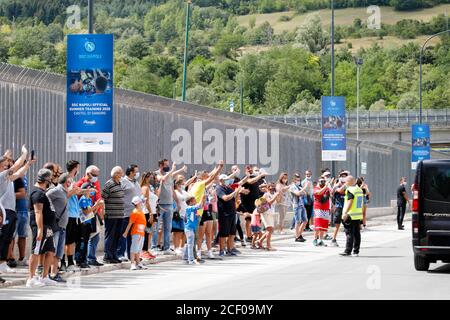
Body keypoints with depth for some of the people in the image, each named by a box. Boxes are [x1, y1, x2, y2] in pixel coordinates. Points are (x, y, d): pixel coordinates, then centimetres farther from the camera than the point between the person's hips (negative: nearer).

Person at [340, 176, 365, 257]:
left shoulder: (350, 190, -12)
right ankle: (356, 251, 12)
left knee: (349, 234, -6)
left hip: (351, 215, -8)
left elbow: (350, 202, -21)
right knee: (357, 234, 9)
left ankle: (348, 251, -7)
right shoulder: (360, 190, 14)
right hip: (359, 215, 8)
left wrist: (345, 213, -23)